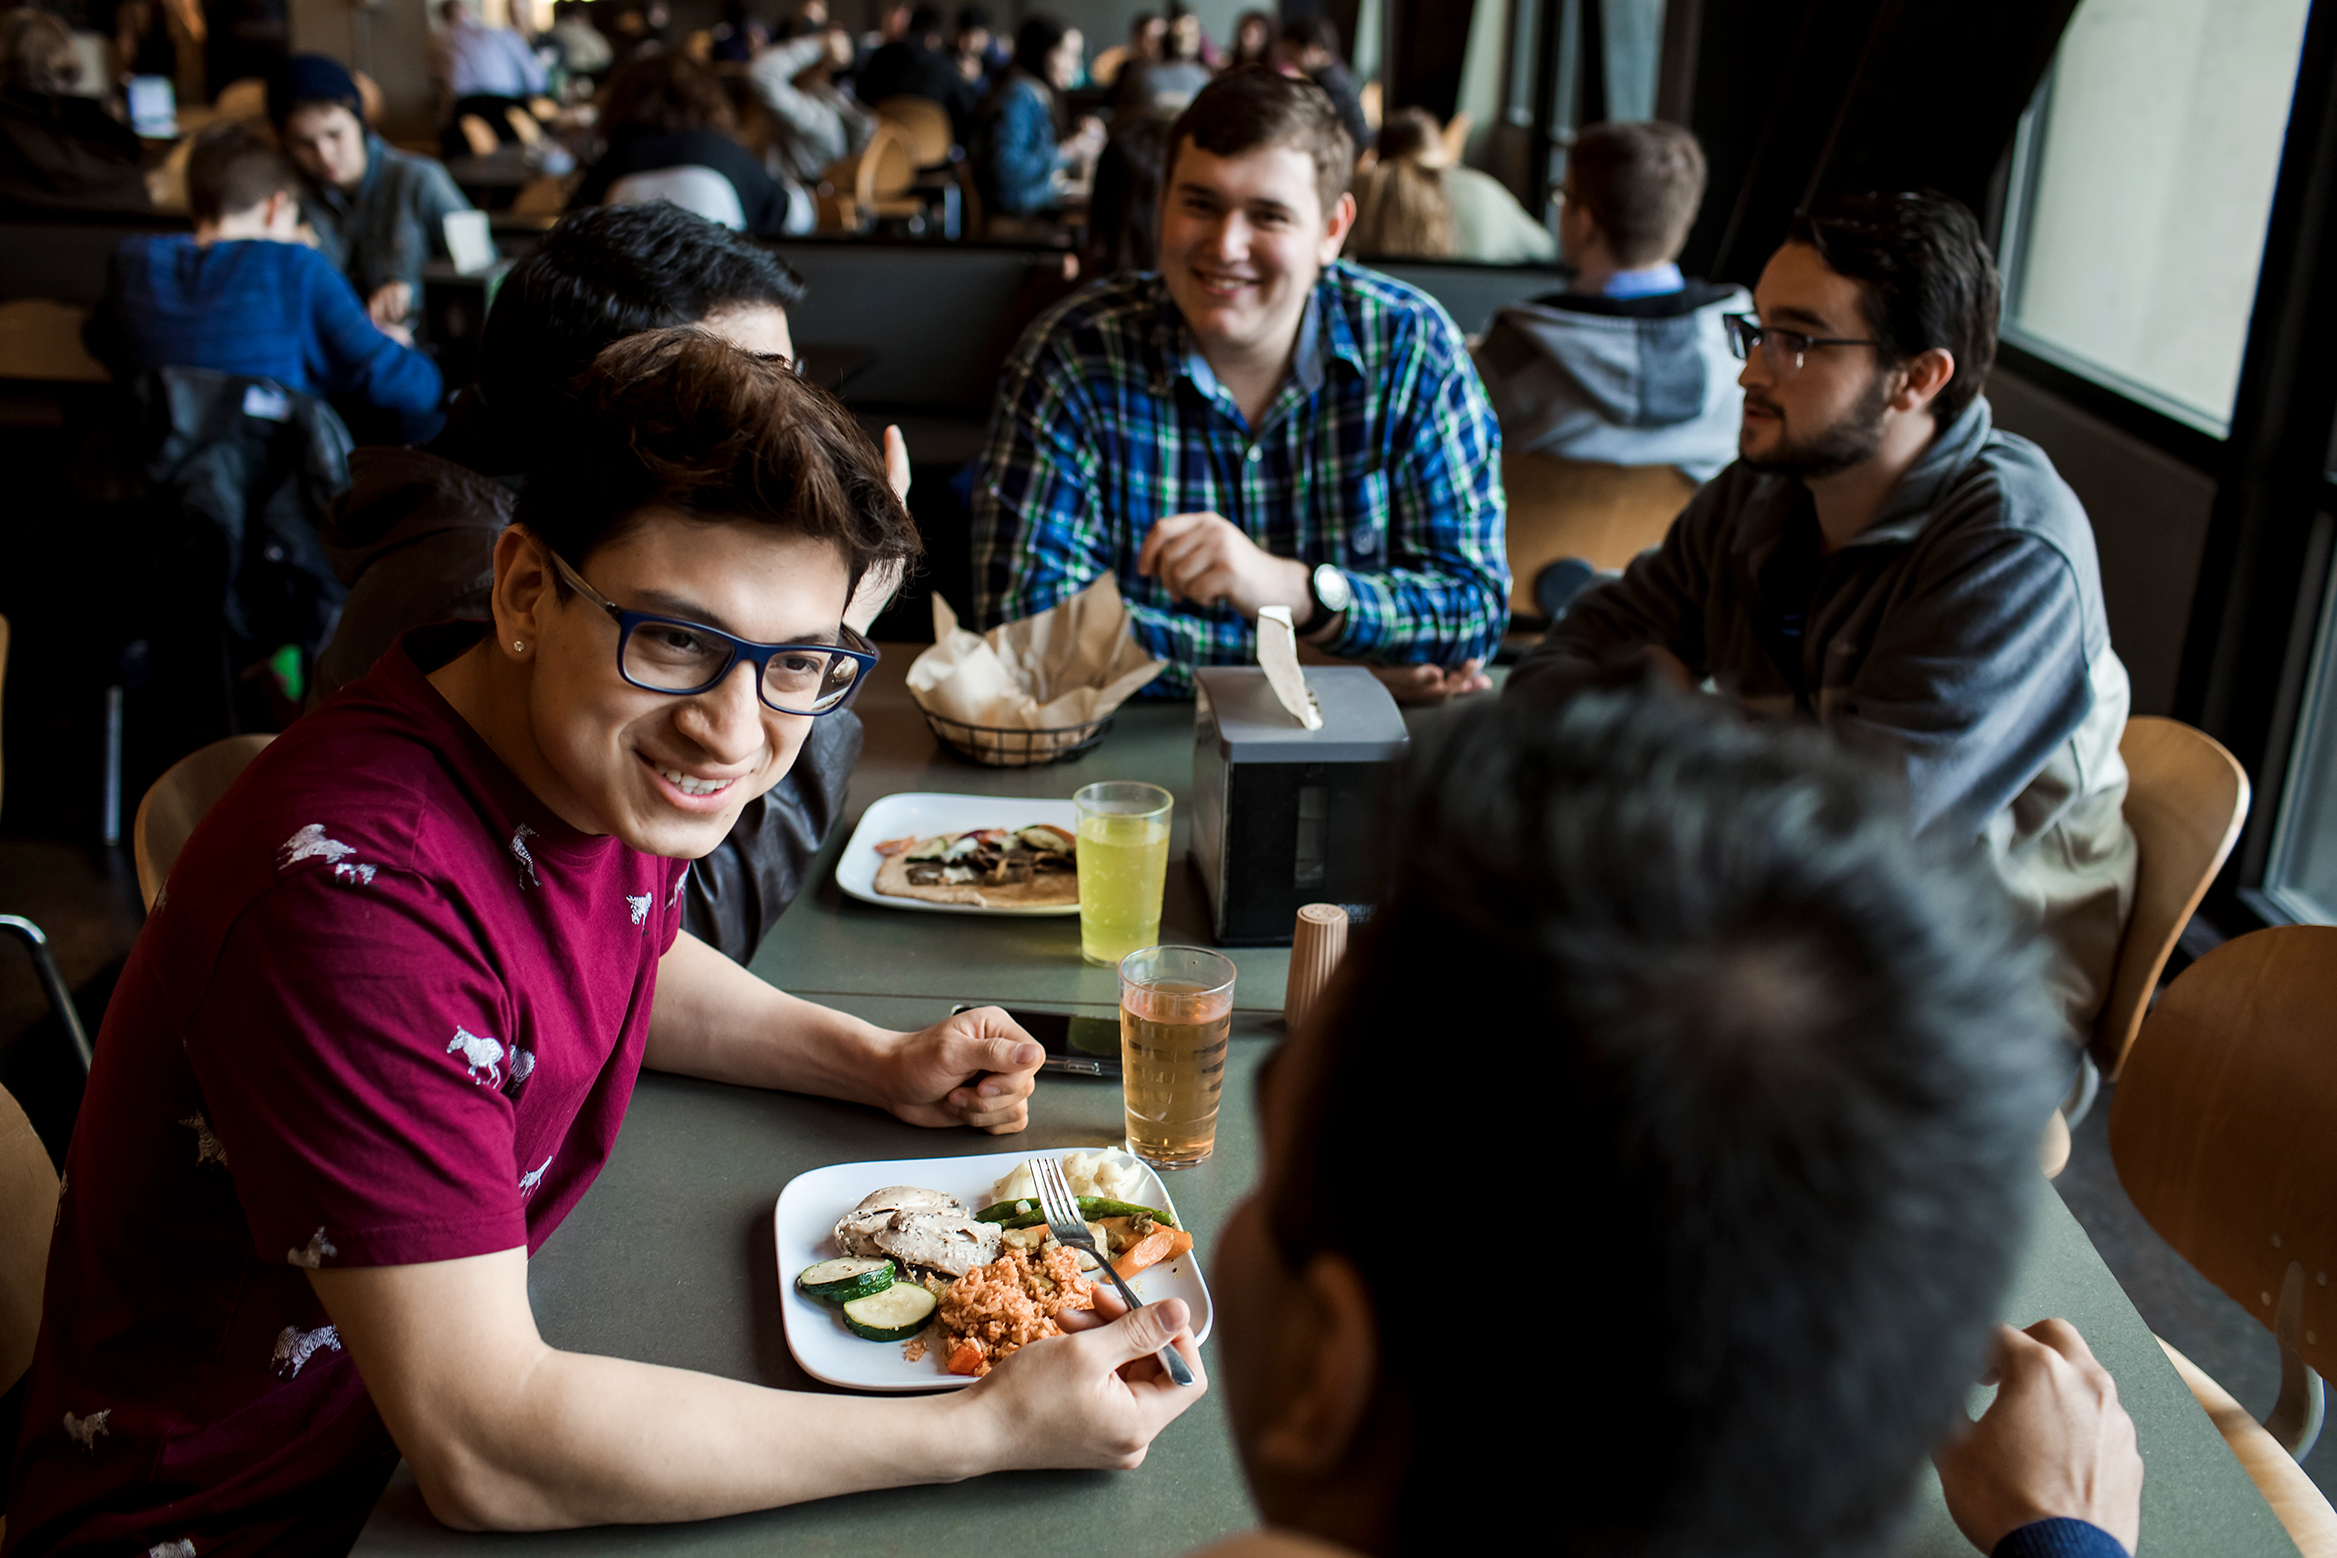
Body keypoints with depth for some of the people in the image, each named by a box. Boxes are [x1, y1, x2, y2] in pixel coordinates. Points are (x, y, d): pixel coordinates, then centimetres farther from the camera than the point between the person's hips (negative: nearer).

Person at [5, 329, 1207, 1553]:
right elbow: (483, 1456, -32)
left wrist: (878, 1065, 0)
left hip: (468, 1358, 7)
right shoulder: (354, 886, -33)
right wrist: (991, 1431, -30)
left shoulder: (610, 754, -8)